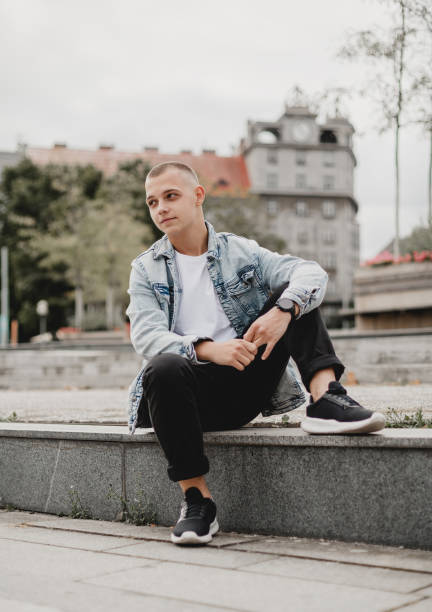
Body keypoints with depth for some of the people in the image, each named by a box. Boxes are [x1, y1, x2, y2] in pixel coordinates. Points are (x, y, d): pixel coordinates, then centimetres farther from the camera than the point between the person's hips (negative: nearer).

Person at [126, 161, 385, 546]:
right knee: (163, 369, -35)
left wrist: (282, 311, -27)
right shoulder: (146, 269, 10)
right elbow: (145, 336, -7)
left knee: (292, 295, -8)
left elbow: (312, 273, -4)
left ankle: (325, 398, -27)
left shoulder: (240, 252, 11)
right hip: (196, 391, -1)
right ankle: (196, 499, -29)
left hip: (248, 384, 2)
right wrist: (208, 349, -25)